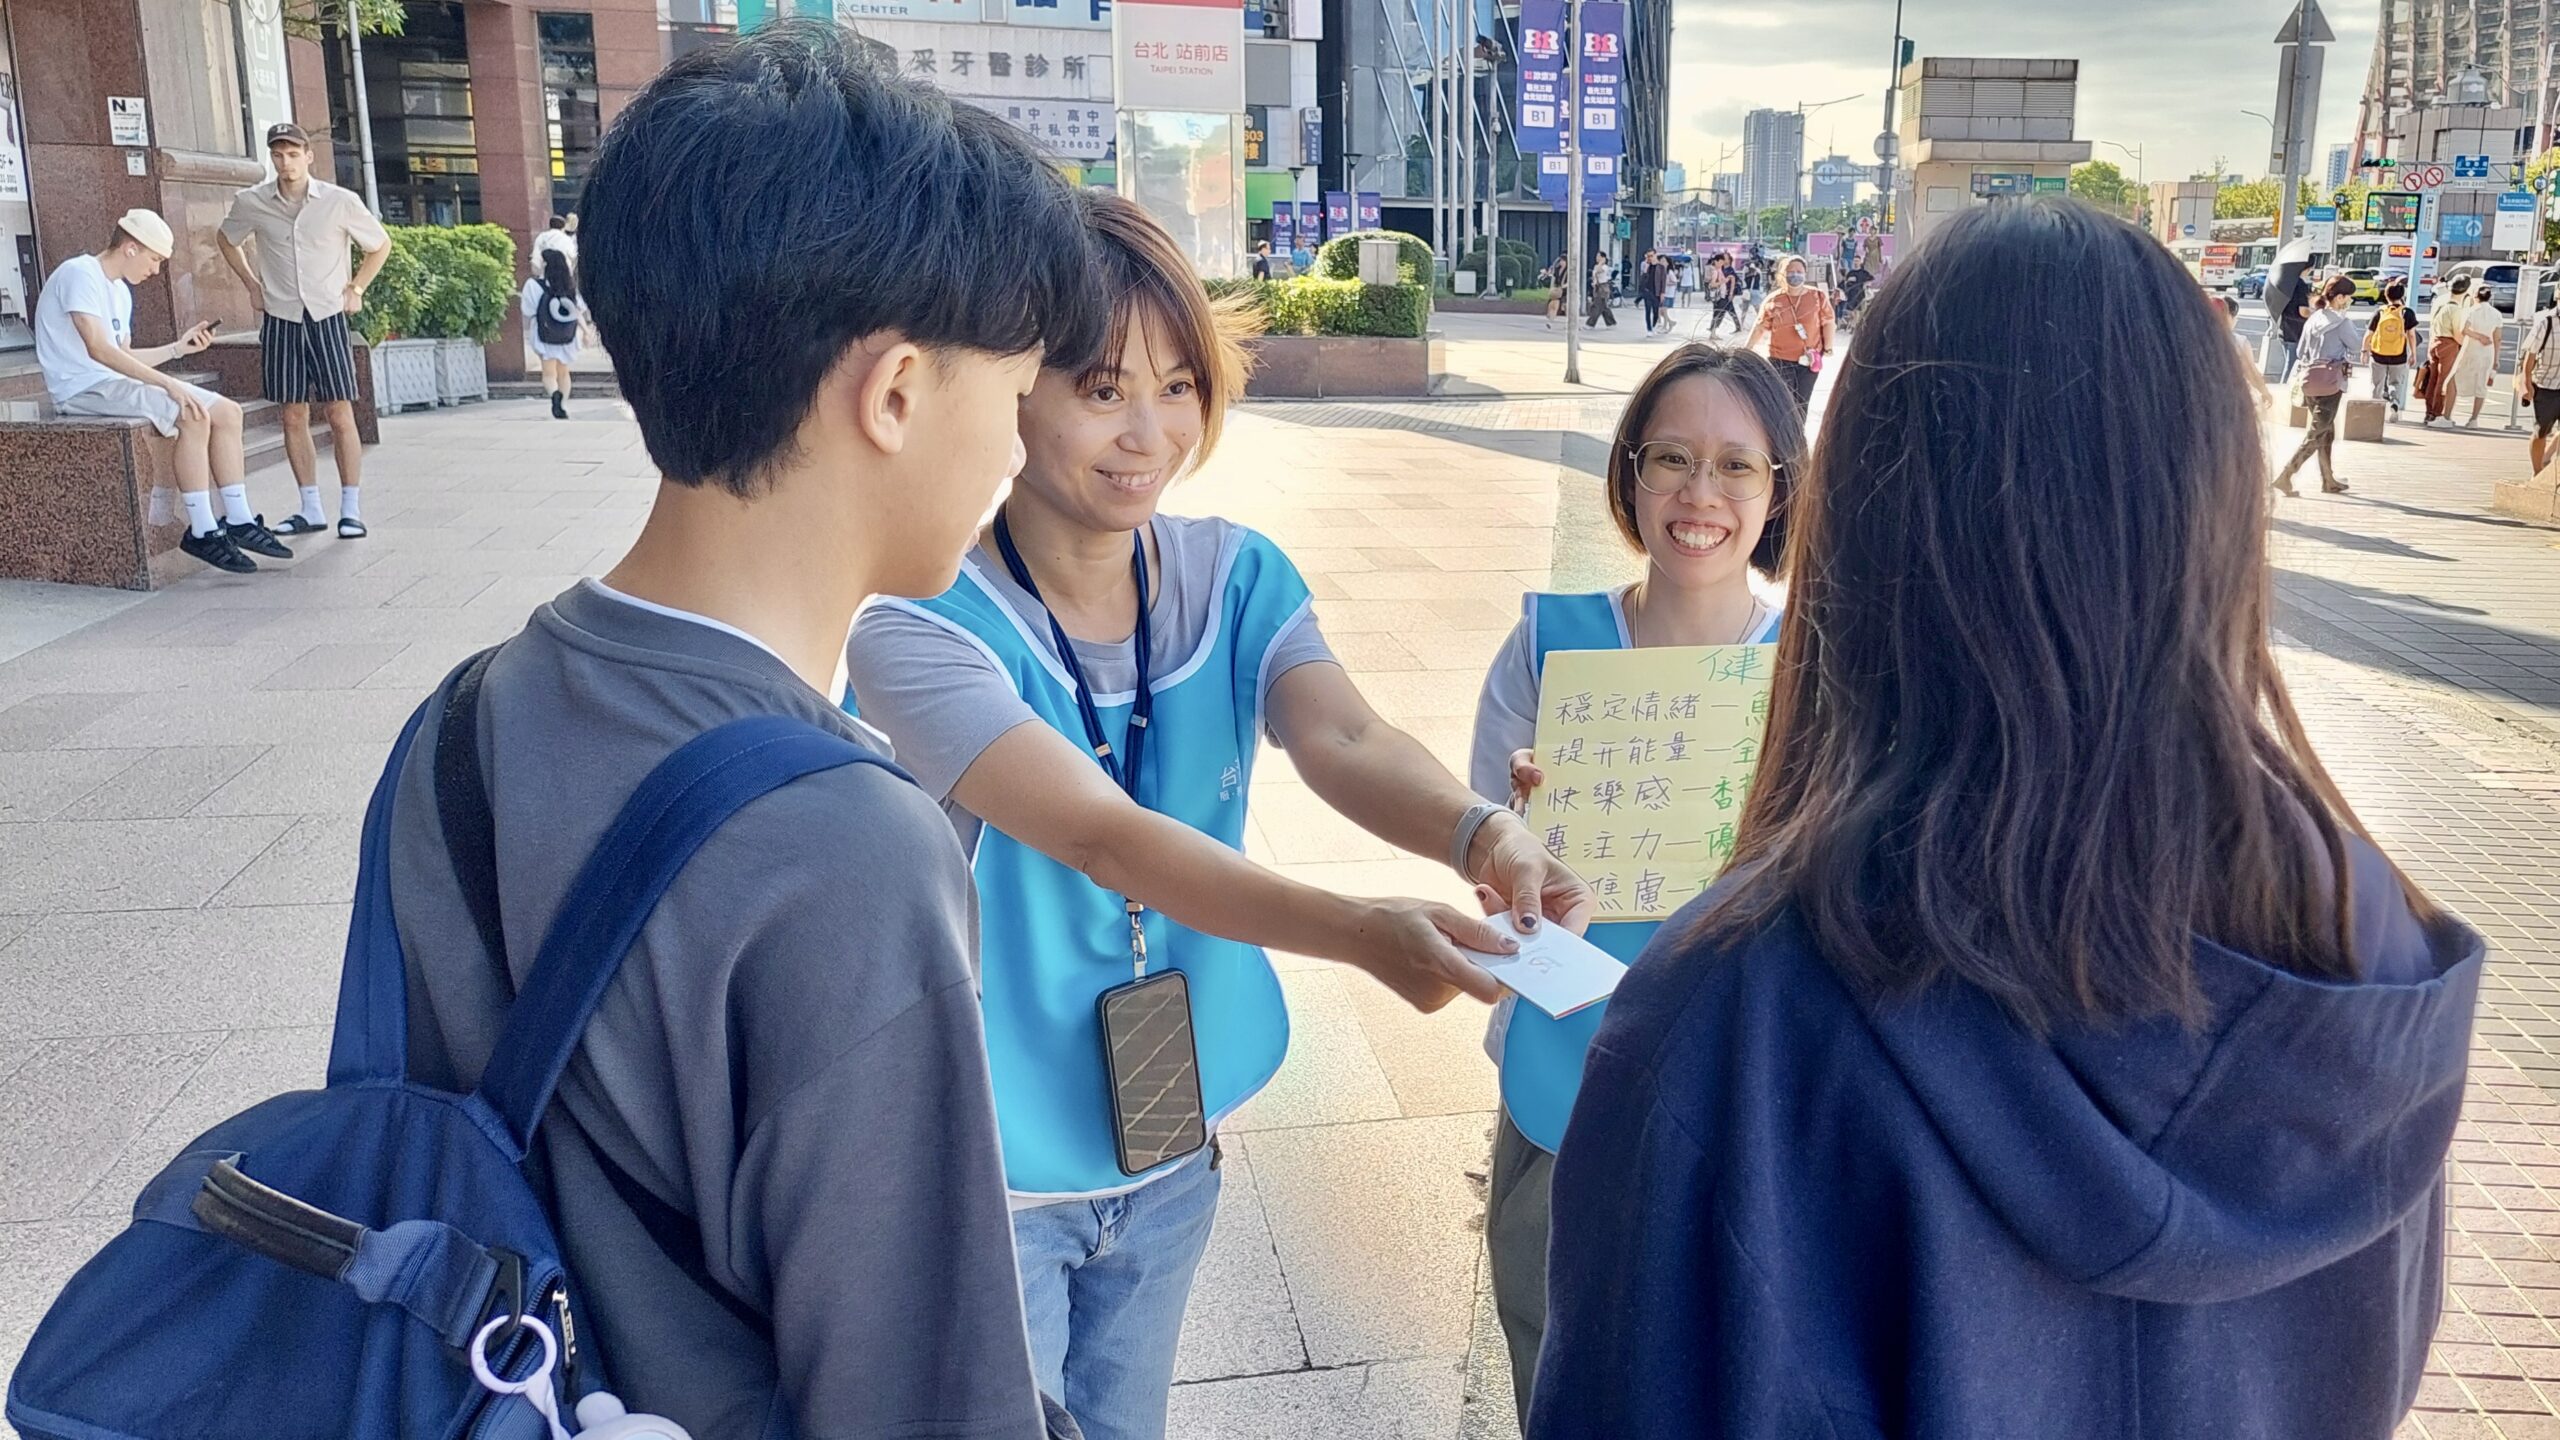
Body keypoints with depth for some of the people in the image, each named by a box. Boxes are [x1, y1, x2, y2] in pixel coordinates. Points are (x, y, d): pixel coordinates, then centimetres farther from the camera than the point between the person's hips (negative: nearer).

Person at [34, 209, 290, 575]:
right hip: (84, 388, -10)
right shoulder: (79, 274, -12)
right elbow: (98, 349, -25)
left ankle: (239, 521, -3)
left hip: (116, 382, 10)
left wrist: (179, 347, 12)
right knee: (193, 416, -28)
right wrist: (168, 383, -29)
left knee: (227, 412, -2)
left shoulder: (120, 290, 19)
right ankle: (202, 532, -24)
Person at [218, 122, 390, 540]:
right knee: (294, 417, 5)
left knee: (340, 415, -5)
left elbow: (380, 244, 10)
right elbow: (228, 240, 22)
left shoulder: (341, 201, -5)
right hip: (279, 320, 2)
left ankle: (351, 510, 0)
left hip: (327, 317, -2)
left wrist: (355, 289, 6)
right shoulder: (252, 203, 1)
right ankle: (311, 510, 13)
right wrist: (253, 285, 13)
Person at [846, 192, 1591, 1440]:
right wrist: (1357, 931, -48)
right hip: (990, 1180, -5)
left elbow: (1344, 742, -23)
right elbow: (1101, 834, -35)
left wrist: (1480, 836, -44)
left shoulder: (1237, 579, -6)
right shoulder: (918, 620, -23)